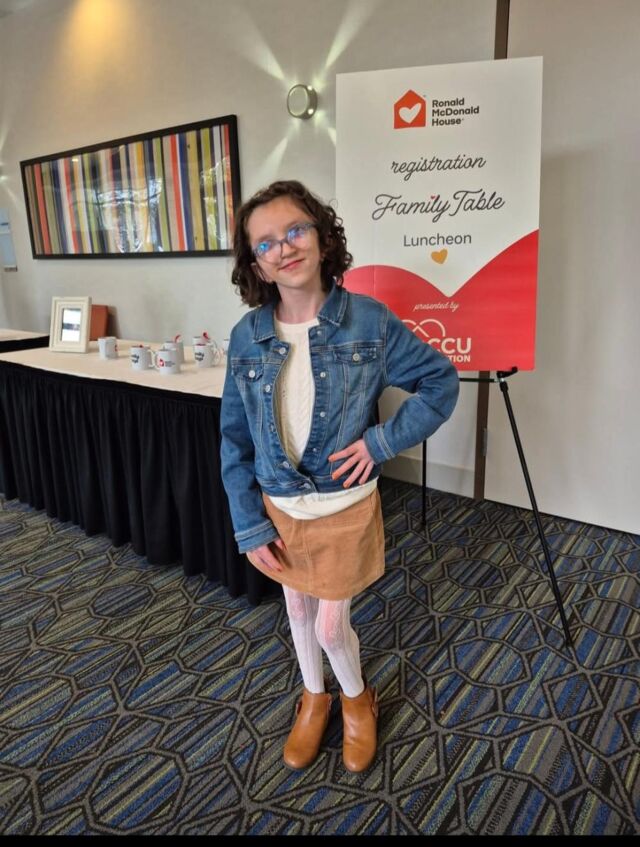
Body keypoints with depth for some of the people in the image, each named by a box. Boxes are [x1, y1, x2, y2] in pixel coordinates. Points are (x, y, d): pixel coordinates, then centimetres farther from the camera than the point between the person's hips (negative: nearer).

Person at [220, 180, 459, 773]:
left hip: (345, 509, -2)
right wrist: (249, 526, -4)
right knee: (298, 611, 22)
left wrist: (383, 440, -16)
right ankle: (314, 698, 51)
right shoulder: (246, 336, -9)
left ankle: (356, 699, 45)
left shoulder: (369, 321, -15)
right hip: (278, 509, 3)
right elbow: (235, 439, -3)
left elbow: (441, 379, -5)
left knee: (330, 625, 11)